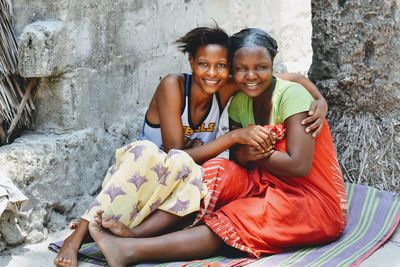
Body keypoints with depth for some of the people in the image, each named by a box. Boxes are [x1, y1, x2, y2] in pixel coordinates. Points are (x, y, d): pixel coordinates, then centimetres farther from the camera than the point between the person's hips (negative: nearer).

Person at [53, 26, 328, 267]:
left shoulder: (227, 90, -6)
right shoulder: (173, 86, -18)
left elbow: (291, 78, 0)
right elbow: (175, 152, -24)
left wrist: (321, 100, -19)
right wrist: (235, 135, -29)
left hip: (178, 189, 3)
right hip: (134, 183, -3)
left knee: (185, 167, -32)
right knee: (145, 151, -38)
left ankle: (133, 234, -46)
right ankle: (77, 237, -41)